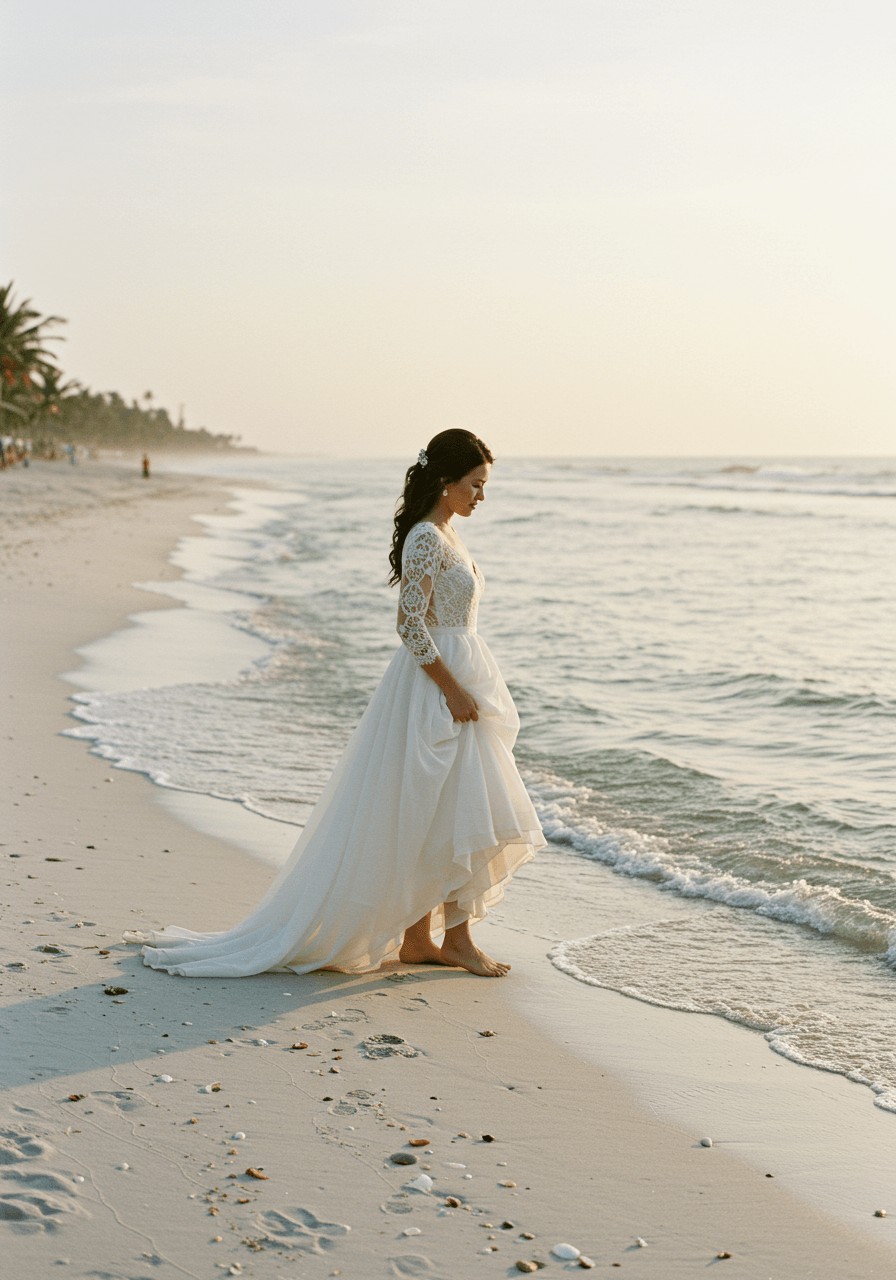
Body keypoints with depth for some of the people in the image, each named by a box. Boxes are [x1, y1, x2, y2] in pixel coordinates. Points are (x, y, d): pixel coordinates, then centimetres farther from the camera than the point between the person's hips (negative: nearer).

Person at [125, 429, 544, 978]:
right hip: (437, 686, -10)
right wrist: (453, 689, -21)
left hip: (455, 683, 10)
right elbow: (410, 623, -21)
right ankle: (458, 938, 6)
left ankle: (419, 939, 16)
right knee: (458, 813, -5)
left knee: (429, 819, 11)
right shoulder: (426, 539, -16)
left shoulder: (446, 536, 14)